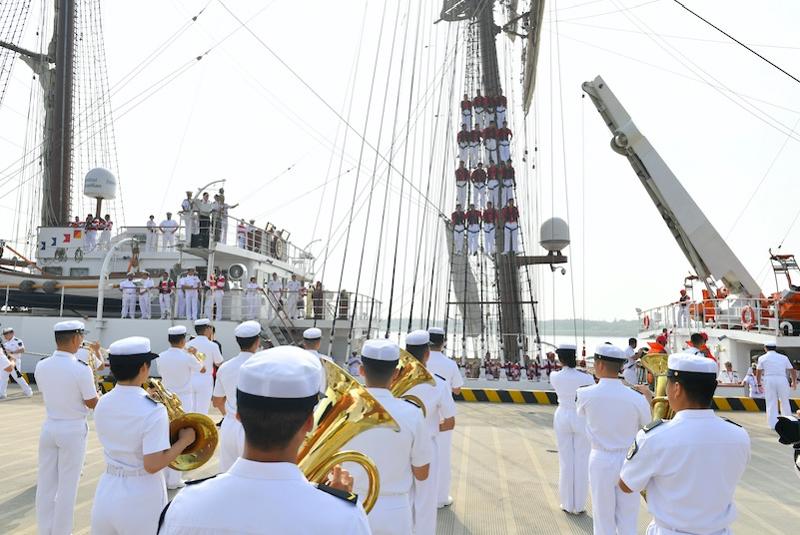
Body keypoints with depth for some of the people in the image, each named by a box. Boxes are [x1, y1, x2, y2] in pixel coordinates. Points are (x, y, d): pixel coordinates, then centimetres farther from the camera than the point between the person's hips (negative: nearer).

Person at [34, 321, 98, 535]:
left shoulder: (41, 366, -4)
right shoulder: (81, 369, -20)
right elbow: (92, 404, -11)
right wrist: (93, 387, 8)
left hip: (49, 427, 5)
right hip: (73, 430, -5)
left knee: (46, 483, 14)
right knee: (67, 486, 7)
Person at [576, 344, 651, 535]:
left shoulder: (585, 394, -16)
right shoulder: (637, 398, -15)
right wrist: (648, 400, 15)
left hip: (601, 461, -1)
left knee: (604, 518, 14)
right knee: (628, 519, 16)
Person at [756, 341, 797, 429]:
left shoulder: (762, 358, 5)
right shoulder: (784, 357, 10)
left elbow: (758, 373, 4)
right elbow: (792, 370, 13)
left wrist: (759, 383, 15)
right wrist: (794, 382, 26)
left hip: (769, 380, -1)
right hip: (782, 380, 1)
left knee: (771, 403, 3)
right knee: (784, 402, 14)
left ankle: (773, 424, 2)